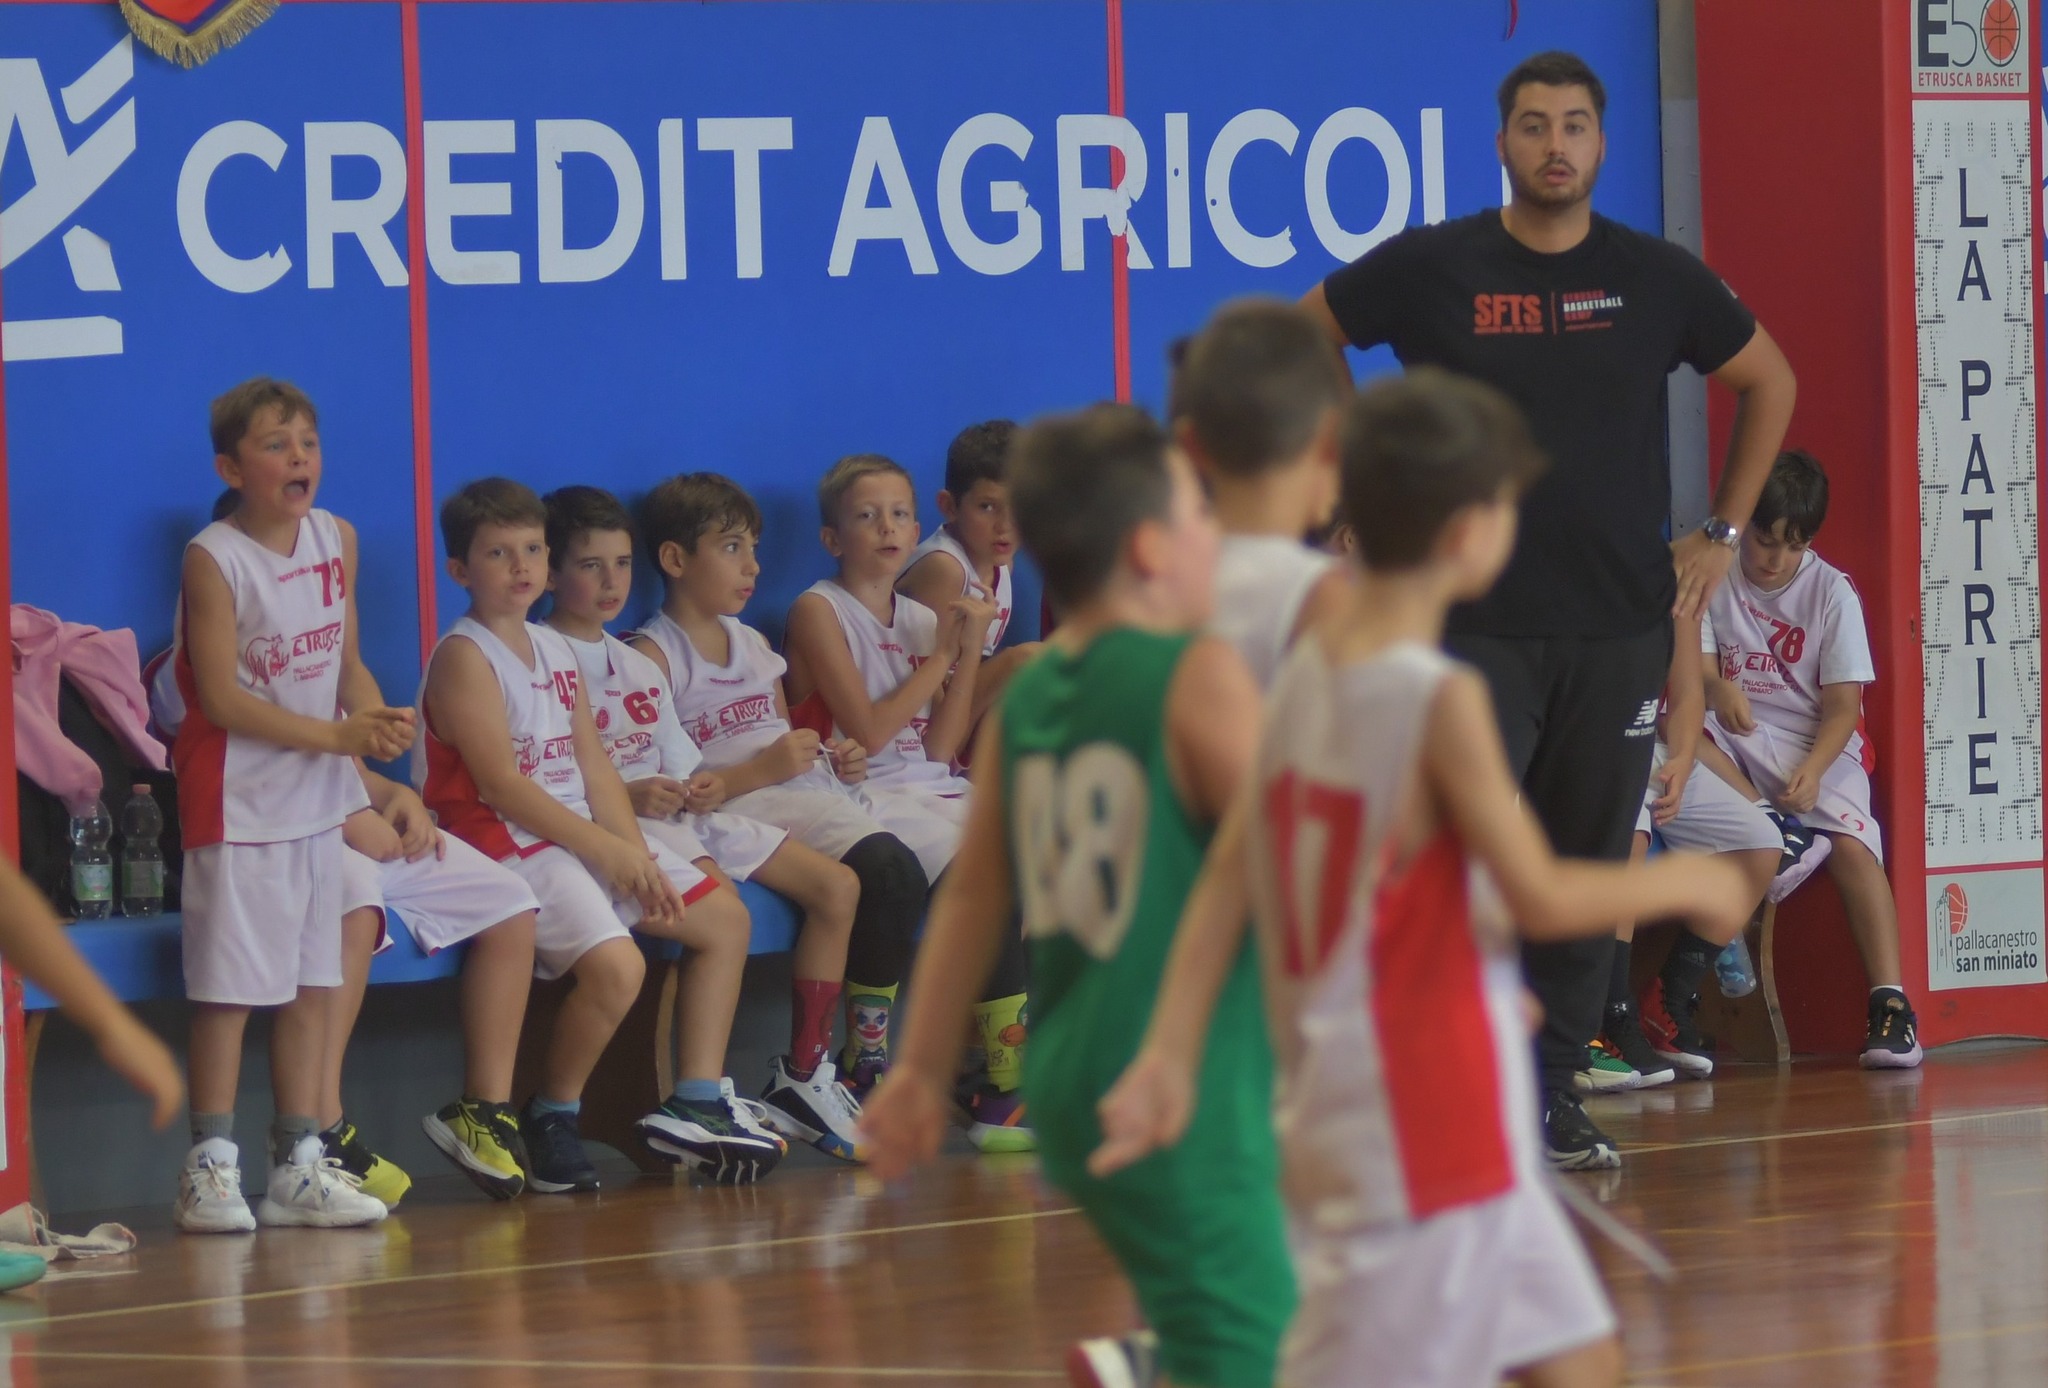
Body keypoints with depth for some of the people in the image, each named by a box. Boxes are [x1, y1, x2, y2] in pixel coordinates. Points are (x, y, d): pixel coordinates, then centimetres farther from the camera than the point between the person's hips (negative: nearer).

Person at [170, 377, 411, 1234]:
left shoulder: (336, 541, 7)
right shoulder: (214, 560, -12)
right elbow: (222, 698, -17)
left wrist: (379, 719, -9)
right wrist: (337, 736, -19)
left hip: (319, 799, 6)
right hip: (238, 801, -6)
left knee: (311, 987, 9)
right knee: (228, 989, -6)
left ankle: (300, 1165, 15)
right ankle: (212, 1167, -1)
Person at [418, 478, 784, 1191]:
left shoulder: (556, 652, 16)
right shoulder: (464, 656, -10)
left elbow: (595, 769, 12)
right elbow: (501, 784, -18)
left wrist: (640, 856, -3)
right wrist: (607, 852, -19)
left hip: (586, 839, 9)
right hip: (507, 846, -9)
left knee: (725, 917, 10)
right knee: (616, 964, -29)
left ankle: (697, 1101, 8)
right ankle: (551, 1119, -8)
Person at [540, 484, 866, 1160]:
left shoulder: (641, 668, 25)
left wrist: (700, 785, 0)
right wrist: (626, 795, -21)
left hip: (675, 815, 9)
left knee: (835, 886, -1)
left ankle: (804, 1073, 0)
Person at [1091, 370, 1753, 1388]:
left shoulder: (1307, 670, 5)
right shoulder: (1440, 700, -18)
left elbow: (1226, 876, 3)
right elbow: (1540, 899, -18)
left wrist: (1168, 1055, 2)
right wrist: (1683, 884, -2)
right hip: (1424, 1133, -9)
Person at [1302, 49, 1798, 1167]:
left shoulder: (1657, 279, 4)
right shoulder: (1429, 269, -2)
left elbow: (1769, 384, 19)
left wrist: (1724, 533, 13)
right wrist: (1360, 491, 5)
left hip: (1622, 624, 3)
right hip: (1475, 623, -3)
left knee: (1589, 871, 6)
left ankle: (1551, 1099, 15)